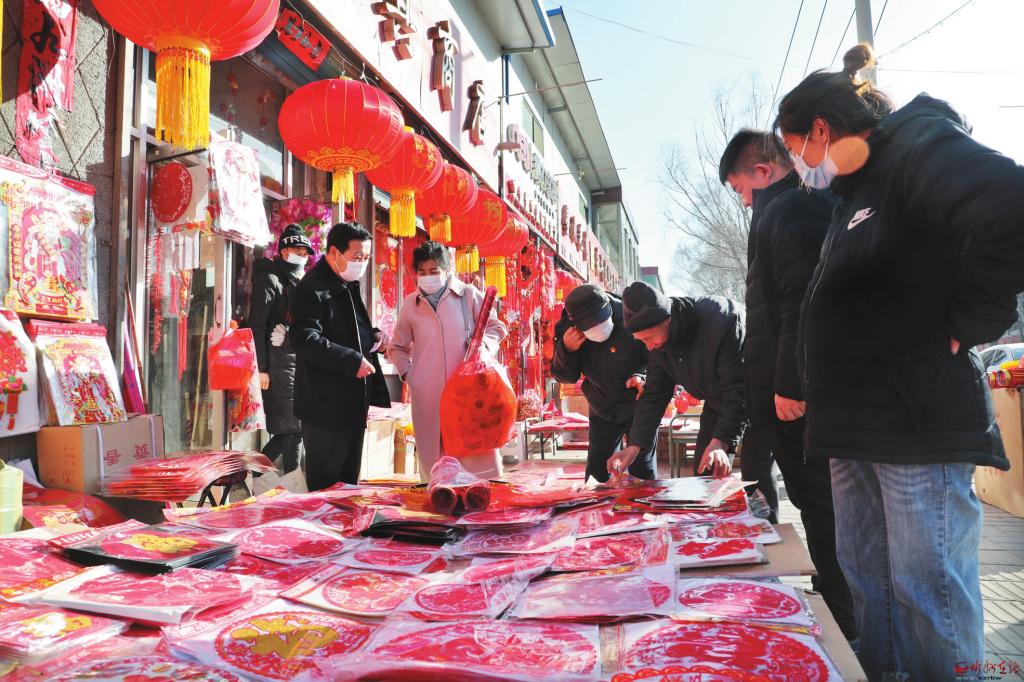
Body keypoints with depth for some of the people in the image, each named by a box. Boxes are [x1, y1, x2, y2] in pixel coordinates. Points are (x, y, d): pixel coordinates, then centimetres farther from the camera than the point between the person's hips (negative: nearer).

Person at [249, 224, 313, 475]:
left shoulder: (301, 283, 20)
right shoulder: (269, 280, -4)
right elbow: (257, 327, -11)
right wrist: (262, 369, -17)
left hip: (301, 364, 8)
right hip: (280, 367, -8)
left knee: (292, 429, 9)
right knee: (293, 428, -6)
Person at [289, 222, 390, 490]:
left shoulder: (349, 285, 15)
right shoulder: (313, 287, -15)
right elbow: (304, 339, -24)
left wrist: (372, 335, 6)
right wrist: (352, 361, -26)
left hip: (353, 402, 9)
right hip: (326, 406, -9)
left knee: (349, 481, 18)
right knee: (325, 486, 1)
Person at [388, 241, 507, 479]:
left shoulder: (468, 294, 5)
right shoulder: (411, 303, 12)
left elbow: (495, 327, 13)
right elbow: (397, 347, 26)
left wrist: (483, 344, -8)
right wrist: (407, 373, 12)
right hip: (427, 395, 2)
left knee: (476, 446, -4)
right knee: (433, 455, 2)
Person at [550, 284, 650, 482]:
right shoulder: (567, 329, -19)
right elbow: (566, 376, -10)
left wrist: (643, 377, -38)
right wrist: (567, 350, -30)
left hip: (638, 403, -3)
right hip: (602, 408, 3)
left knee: (642, 469, 2)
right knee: (598, 468, 10)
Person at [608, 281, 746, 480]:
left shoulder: (722, 319, -35)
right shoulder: (660, 341, -12)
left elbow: (738, 390, -35)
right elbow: (654, 394, -7)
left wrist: (721, 442, -45)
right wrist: (635, 445, -17)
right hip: (716, 403, 6)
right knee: (702, 473, 5)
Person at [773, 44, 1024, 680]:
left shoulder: (918, 145, -8)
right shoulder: (854, 193, 21)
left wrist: (964, 325, -18)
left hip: (919, 424, -9)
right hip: (858, 429, 9)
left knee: (929, 601, -2)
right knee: (867, 590, 14)